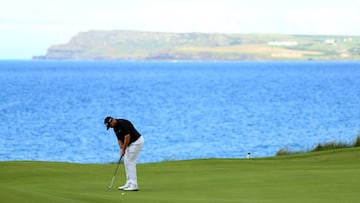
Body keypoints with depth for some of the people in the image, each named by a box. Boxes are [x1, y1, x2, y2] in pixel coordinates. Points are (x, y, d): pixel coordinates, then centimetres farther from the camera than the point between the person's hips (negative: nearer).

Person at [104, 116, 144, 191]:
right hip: (130, 143, 10)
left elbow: (127, 136, -24)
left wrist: (124, 149, -19)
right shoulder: (115, 128, 9)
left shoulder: (123, 123, -21)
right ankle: (129, 184, 14)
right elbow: (119, 140, 8)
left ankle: (134, 185, -12)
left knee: (130, 162, -11)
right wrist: (122, 149, -10)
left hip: (137, 141, -10)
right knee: (126, 162, 10)